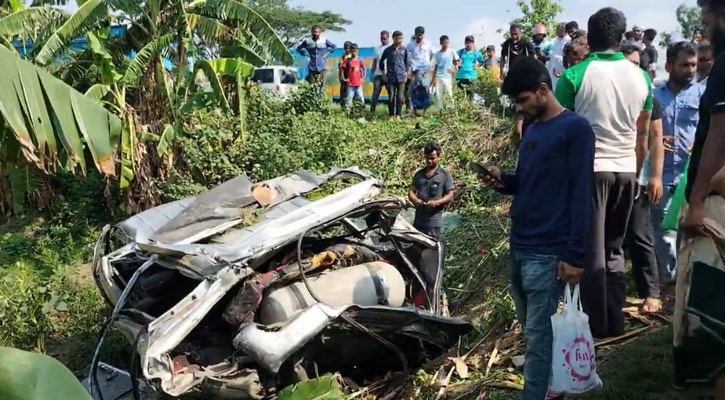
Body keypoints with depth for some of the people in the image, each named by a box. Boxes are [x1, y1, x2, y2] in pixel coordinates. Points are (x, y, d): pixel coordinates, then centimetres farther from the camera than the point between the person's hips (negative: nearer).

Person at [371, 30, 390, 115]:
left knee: (391, 93, 2)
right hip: (378, 74, 3)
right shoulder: (378, 49, 16)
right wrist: (372, 73, 12)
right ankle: (372, 111, -3)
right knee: (376, 93, -3)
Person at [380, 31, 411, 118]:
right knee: (391, 97, 0)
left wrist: (407, 73, 6)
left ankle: (398, 115, 9)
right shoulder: (388, 50, 2)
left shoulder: (404, 49, 3)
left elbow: (407, 62, 11)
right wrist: (383, 73, 9)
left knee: (400, 97, 0)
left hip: (401, 77, 1)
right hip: (390, 77, 0)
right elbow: (381, 61, 12)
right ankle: (391, 115, 9)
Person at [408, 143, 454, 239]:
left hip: (434, 221, -5)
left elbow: (450, 196, -3)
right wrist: (415, 200, -11)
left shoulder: (445, 175, 1)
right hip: (418, 220, 5)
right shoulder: (419, 174, 15)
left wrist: (436, 202, -22)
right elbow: (411, 191, 13)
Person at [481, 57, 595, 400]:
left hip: (547, 254, -8)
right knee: (532, 331, 14)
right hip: (518, 248, 8)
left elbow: (580, 195, -13)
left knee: (538, 338, -2)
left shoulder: (575, 128, -8)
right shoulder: (531, 131, 16)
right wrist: (503, 181, 1)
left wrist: (575, 255, -16)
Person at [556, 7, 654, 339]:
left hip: (588, 169, -4)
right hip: (625, 170, 4)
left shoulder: (574, 76, -8)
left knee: (591, 249, 4)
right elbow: (642, 137, 12)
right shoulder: (641, 77, 5)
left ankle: (597, 325, 9)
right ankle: (615, 321, 19)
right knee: (614, 248, 16)